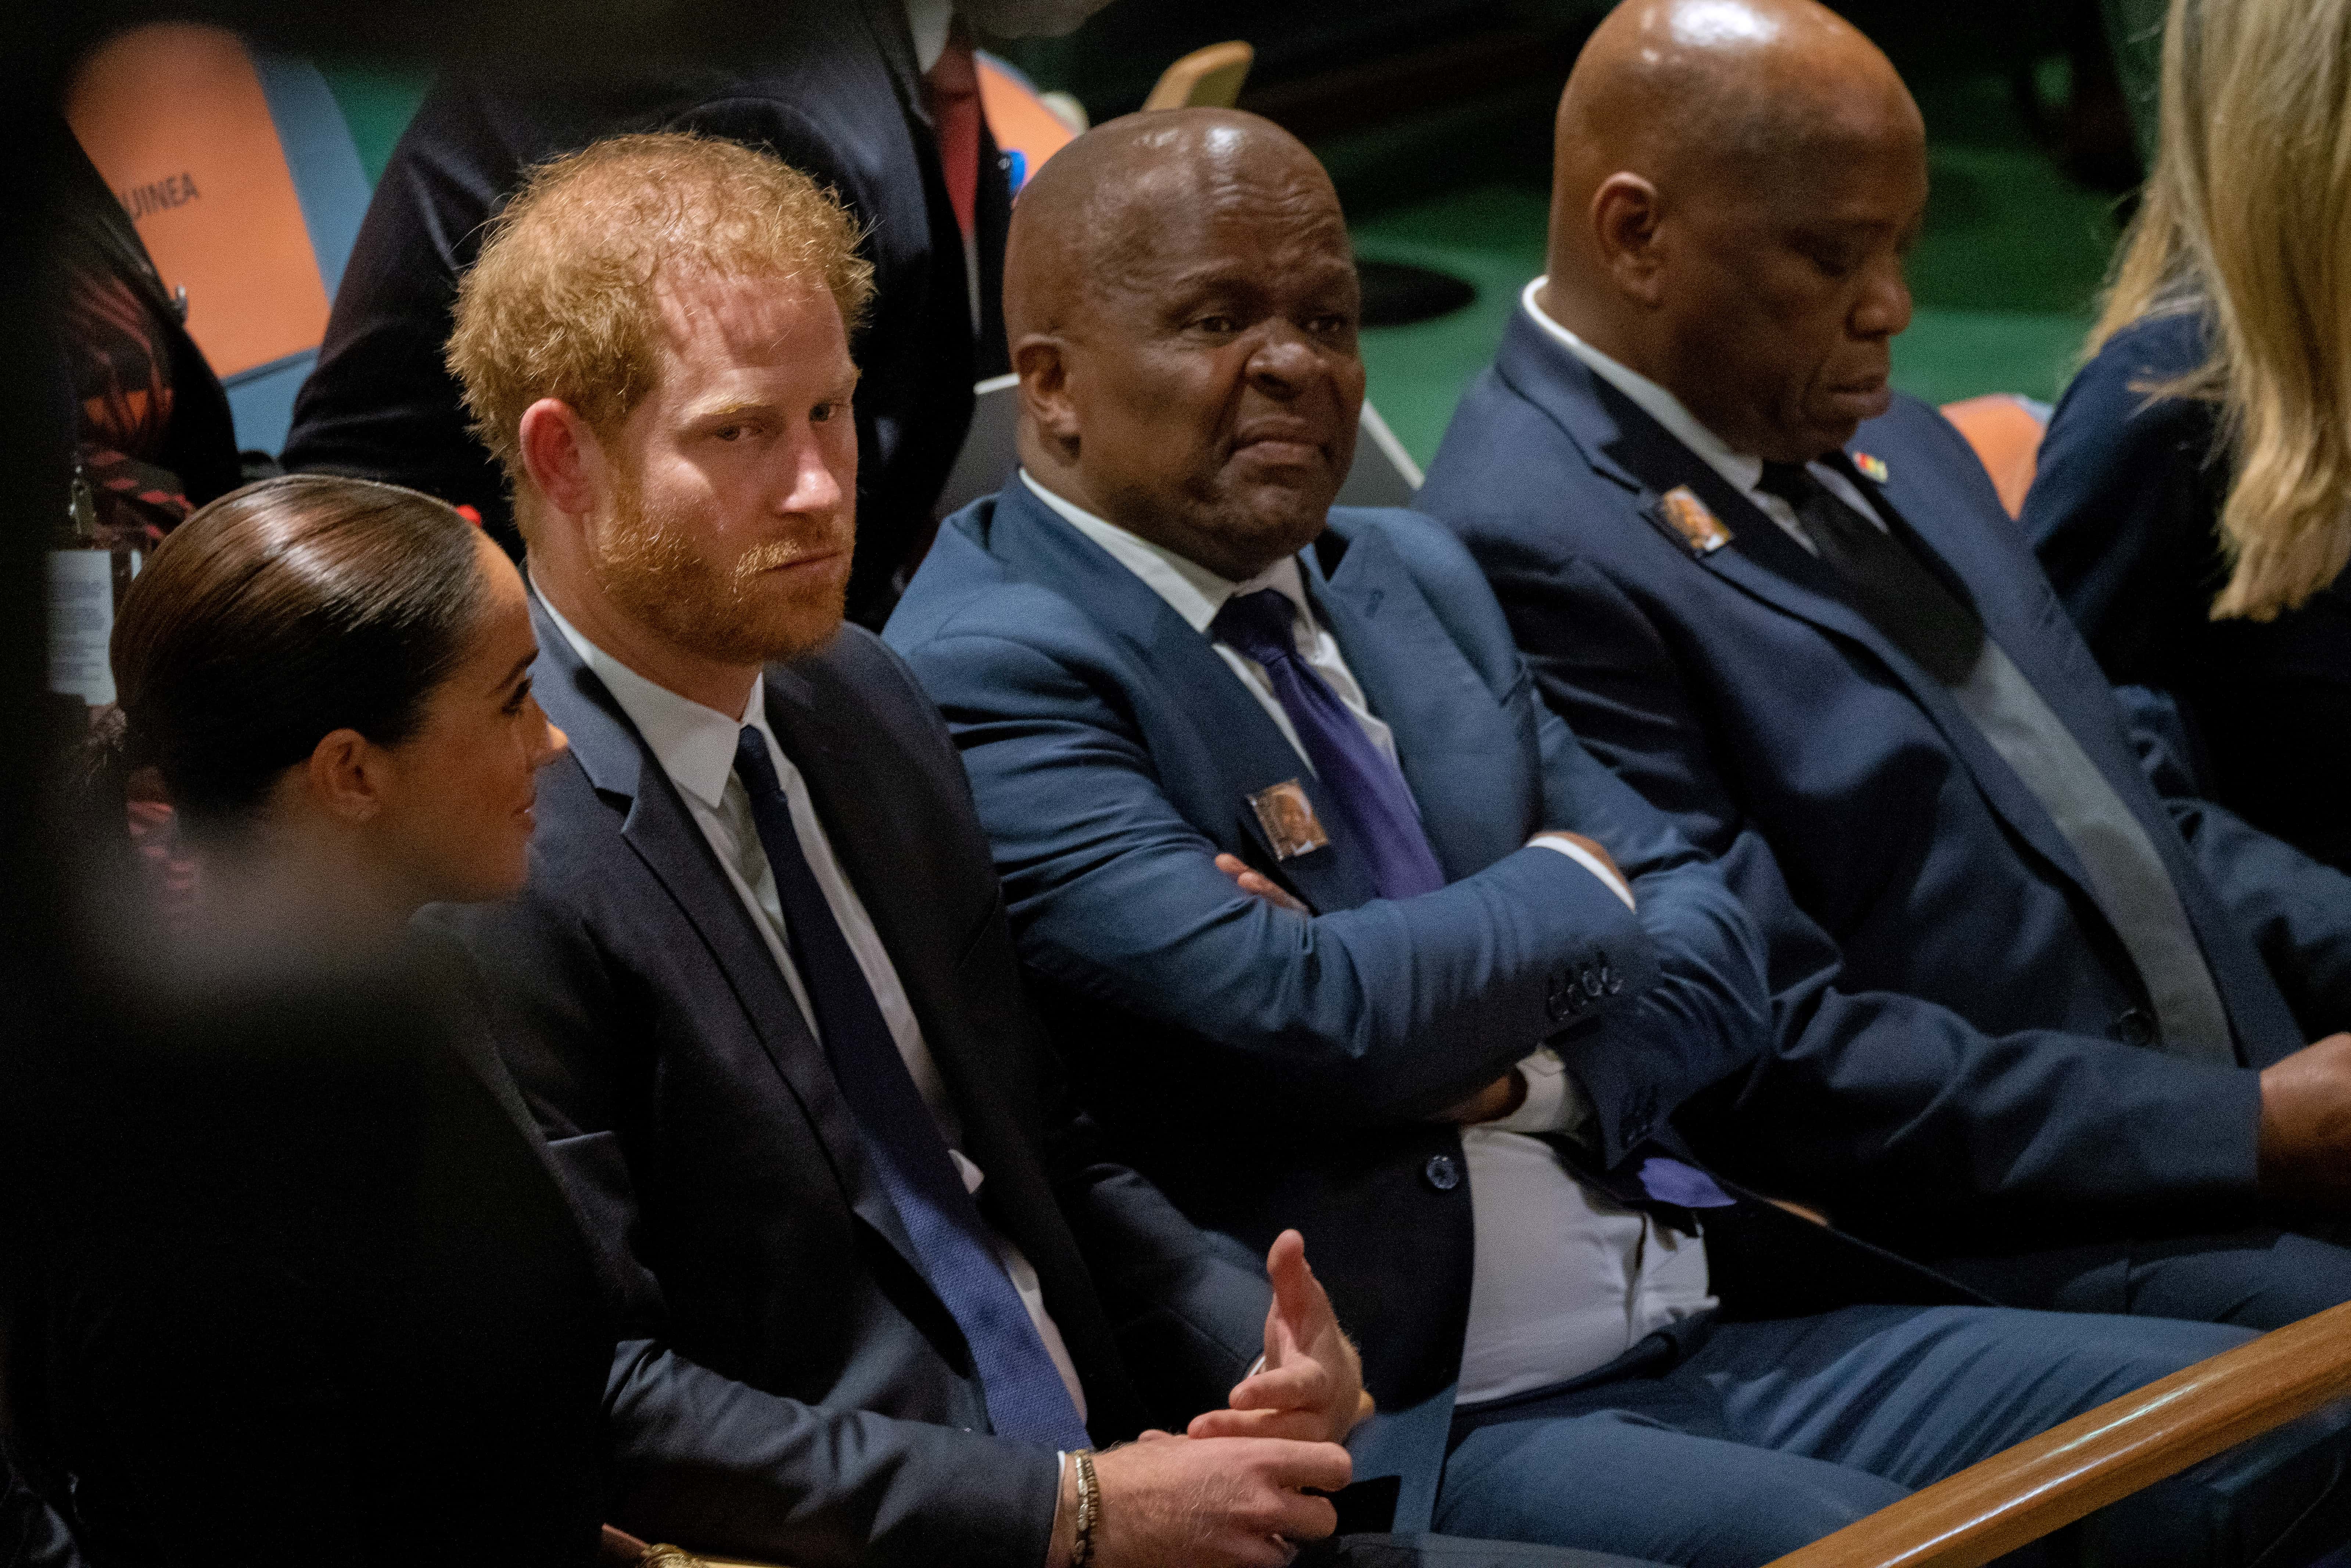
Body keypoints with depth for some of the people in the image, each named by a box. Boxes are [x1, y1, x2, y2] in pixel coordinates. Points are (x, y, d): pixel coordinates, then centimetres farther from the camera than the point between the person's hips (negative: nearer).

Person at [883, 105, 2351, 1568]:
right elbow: (1307, 1016, -21)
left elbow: (1712, 947, 14)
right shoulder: (987, 677, -9)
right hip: (1412, 1433, -8)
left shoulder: (1415, 575, 18)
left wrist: (1520, 1073, -9)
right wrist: (1571, 887, -1)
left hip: (1703, 1326, 8)